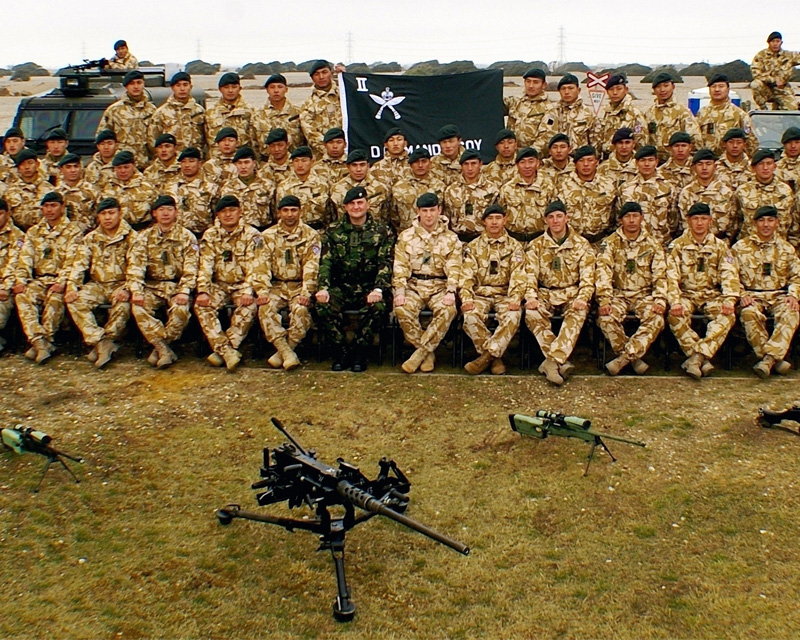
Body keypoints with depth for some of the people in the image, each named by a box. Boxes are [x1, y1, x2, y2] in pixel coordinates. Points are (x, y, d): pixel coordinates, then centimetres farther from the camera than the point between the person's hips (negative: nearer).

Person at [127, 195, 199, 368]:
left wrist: (184, 291, -21)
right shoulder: (145, 236, 7)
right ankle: (165, 350, -26)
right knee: (138, 308, -27)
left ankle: (159, 349, -14)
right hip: (152, 286, 2)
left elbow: (191, 268, -6)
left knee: (181, 310, -32)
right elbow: (135, 265, -3)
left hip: (176, 286, -2)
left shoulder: (187, 236, 3)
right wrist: (136, 291, -18)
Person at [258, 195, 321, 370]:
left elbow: (311, 266, -8)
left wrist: (306, 293, -21)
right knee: (265, 308, -27)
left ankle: (282, 353, -19)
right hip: (277, 285, 2)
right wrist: (263, 291, -16)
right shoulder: (268, 235, 7)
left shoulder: (311, 235, 2)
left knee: (301, 309, -31)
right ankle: (287, 353, -29)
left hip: (300, 285, -2)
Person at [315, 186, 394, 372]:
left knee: (378, 307, -35)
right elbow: (325, 262, 1)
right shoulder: (333, 232, 10)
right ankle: (340, 351, -11)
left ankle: (359, 352, -14)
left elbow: (385, 263, -4)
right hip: (341, 287, 2)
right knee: (323, 306, -30)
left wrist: (378, 289, -22)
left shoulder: (381, 231, 5)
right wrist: (323, 288, -18)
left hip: (369, 288, -1)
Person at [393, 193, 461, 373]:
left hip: (439, 286, -1)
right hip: (413, 286, 1)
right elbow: (400, 267, 1)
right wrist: (400, 291, -14)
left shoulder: (451, 238, 8)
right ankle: (428, 354, -15)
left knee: (447, 311, -33)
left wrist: (451, 292, -18)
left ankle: (419, 353, -23)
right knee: (402, 310, -31)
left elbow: (454, 269, -1)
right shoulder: (406, 236, 10)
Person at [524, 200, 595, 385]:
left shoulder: (582, 245, 5)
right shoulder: (536, 245, 8)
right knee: (531, 313, -32)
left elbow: (587, 277, -3)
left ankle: (552, 361, -42)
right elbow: (530, 275, 0)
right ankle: (562, 362, -33)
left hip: (572, 294, -1)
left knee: (578, 314, -36)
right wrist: (531, 297, -19)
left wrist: (582, 298, -21)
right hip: (545, 295, 1)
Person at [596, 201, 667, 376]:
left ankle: (624, 358, -26)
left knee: (656, 319, -30)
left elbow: (660, 275, 0)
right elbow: (602, 273, -11)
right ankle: (634, 358, -17)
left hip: (644, 294, 1)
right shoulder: (610, 243, 0)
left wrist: (660, 300, -16)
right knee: (606, 318, -31)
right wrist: (604, 301, -24)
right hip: (618, 294, -1)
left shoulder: (653, 244, 5)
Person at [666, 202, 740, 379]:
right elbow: (671, 277, -8)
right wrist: (675, 302, -25)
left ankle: (696, 358, -36)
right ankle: (703, 360, -30)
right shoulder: (677, 246, 3)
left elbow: (729, 275, -2)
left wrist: (729, 299, -21)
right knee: (675, 316, -33)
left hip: (712, 296, 1)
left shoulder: (720, 246, 8)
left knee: (727, 316, -30)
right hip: (686, 295, -1)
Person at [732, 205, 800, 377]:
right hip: (752, 296, -2)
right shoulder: (741, 247, 6)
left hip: (779, 296, 2)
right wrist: (742, 295, -13)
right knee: (749, 314, -37)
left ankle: (768, 358, -40)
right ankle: (775, 359, -30)